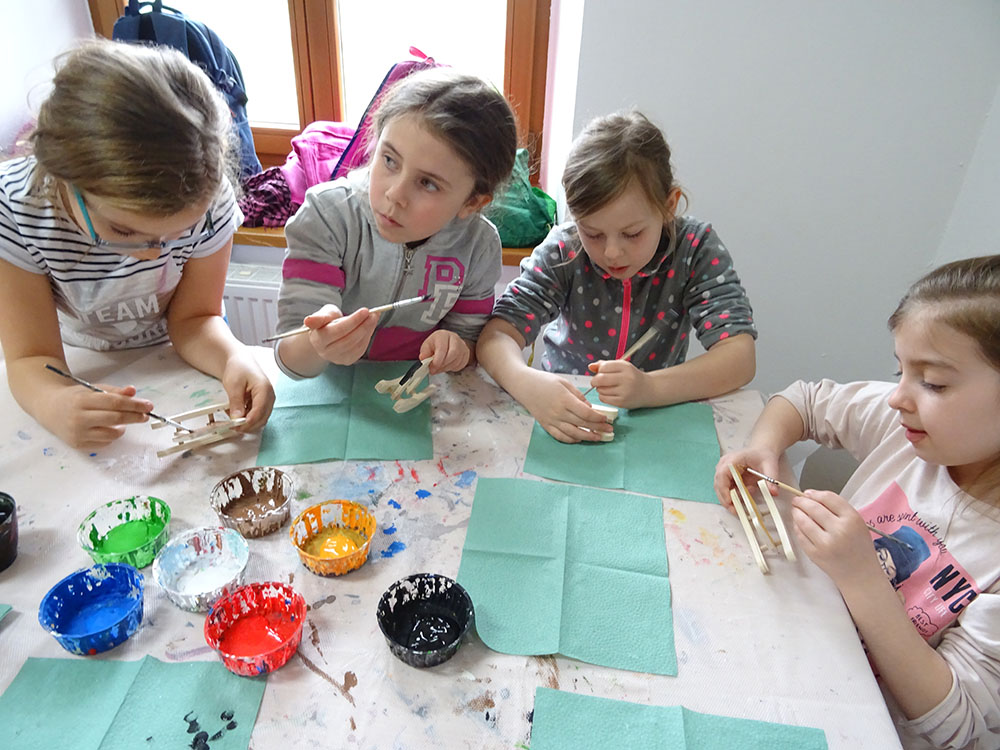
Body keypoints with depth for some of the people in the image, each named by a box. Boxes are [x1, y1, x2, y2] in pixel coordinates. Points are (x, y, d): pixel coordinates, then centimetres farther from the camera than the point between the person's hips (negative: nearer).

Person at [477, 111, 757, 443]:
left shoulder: (696, 248, -11)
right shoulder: (563, 250, -11)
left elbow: (740, 357, -18)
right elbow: (497, 333, -18)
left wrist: (650, 387, -34)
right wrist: (528, 384, -39)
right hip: (561, 412, 1)